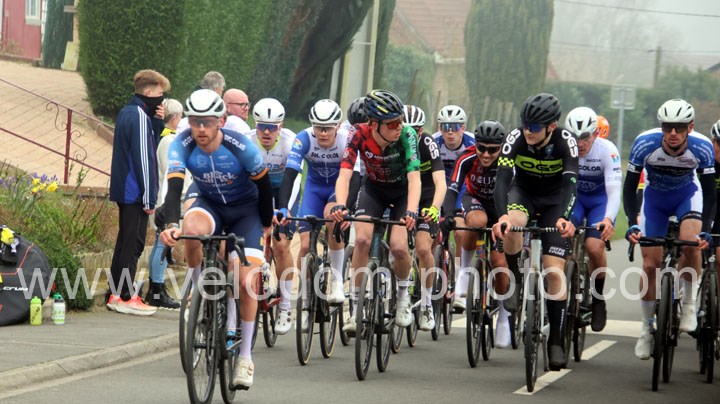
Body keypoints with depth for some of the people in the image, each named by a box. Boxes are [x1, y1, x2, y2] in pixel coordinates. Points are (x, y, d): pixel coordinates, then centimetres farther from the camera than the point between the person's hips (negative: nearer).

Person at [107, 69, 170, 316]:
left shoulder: (126, 113, 15)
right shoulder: (140, 116, -15)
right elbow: (143, 157, -17)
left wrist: (157, 122, 2)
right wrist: (149, 198, -15)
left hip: (124, 191, 10)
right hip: (136, 193, -10)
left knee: (126, 241, 14)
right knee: (134, 243, -6)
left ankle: (114, 295, 17)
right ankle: (126, 298, -5)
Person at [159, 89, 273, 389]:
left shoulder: (240, 147, -28)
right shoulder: (182, 145, -23)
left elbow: (263, 185, -13)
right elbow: (174, 188, -32)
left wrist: (266, 224, 1)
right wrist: (171, 225, -50)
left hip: (245, 209, -2)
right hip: (210, 204, 2)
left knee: (245, 282, -13)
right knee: (192, 229, -37)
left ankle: (245, 356, 3)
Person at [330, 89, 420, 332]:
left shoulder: (406, 135, -30)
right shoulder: (359, 134, -27)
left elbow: (414, 177, -37)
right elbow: (345, 174, -33)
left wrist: (411, 211, -53)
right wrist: (340, 205, -52)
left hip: (402, 191, -1)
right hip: (374, 188, 1)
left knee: (398, 246, -20)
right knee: (362, 240, -21)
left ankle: (403, 295, 11)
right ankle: (357, 307, -10)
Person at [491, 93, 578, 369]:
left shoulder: (565, 141, -27)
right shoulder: (516, 138, -25)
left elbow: (570, 182, -37)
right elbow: (502, 179, -35)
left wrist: (564, 217, -55)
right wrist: (502, 215, -52)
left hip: (554, 199, -1)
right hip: (523, 193, 1)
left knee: (554, 272, -11)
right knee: (511, 226, -37)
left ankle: (556, 341, -3)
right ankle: (515, 280, -10)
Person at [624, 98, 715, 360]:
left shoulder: (702, 147, -30)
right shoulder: (644, 144, -31)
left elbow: (709, 192, -21)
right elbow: (630, 186, -22)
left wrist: (705, 230, -33)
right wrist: (632, 224, -35)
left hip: (688, 194, -1)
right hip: (655, 197, 1)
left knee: (690, 243, -29)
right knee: (650, 264, -4)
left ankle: (689, 305, -9)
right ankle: (647, 328, 12)